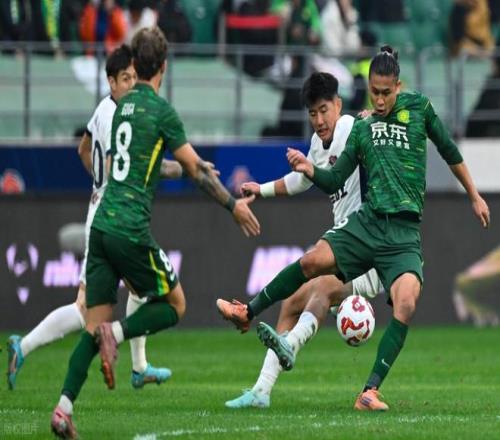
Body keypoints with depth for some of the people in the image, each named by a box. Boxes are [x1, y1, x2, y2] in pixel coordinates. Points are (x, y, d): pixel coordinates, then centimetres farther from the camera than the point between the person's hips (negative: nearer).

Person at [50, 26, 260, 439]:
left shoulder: (123, 106, 15)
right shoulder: (161, 109, -6)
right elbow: (195, 168, -3)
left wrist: (192, 169, 42)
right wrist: (233, 205, 9)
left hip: (102, 225, 6)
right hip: (131, 231, -6)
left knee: (95, 324, 7)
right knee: (174, 304, 11)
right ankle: (117, 335, -14)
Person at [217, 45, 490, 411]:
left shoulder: (419, 108, 6)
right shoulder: (362, 128, 13)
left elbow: (450, 151, 16)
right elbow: (335, 181, 13)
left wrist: (475, 196, 20)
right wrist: (310, 170, -7)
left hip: (405, 233, -2)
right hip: (367, 222, 2)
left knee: (406, 306, -23)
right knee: (312, 261, -17)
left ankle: (370, 391, -21)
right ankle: (249, 312, 5)